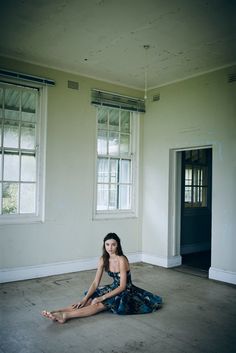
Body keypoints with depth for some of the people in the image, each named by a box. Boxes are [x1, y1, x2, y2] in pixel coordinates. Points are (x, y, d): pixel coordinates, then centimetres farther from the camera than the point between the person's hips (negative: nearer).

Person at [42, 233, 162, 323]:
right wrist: (85, 299, -18)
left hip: (126, 292, -6)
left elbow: (122, 286, -23)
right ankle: (58, 311, -25)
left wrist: (103, 297, -26)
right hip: (114, 288, 7)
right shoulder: (103, 259, -4)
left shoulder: (122, 260, -24)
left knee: (99, 304, -27)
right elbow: (95, 283, -5)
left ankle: (65, 315, -38)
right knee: (90, 300, -16)